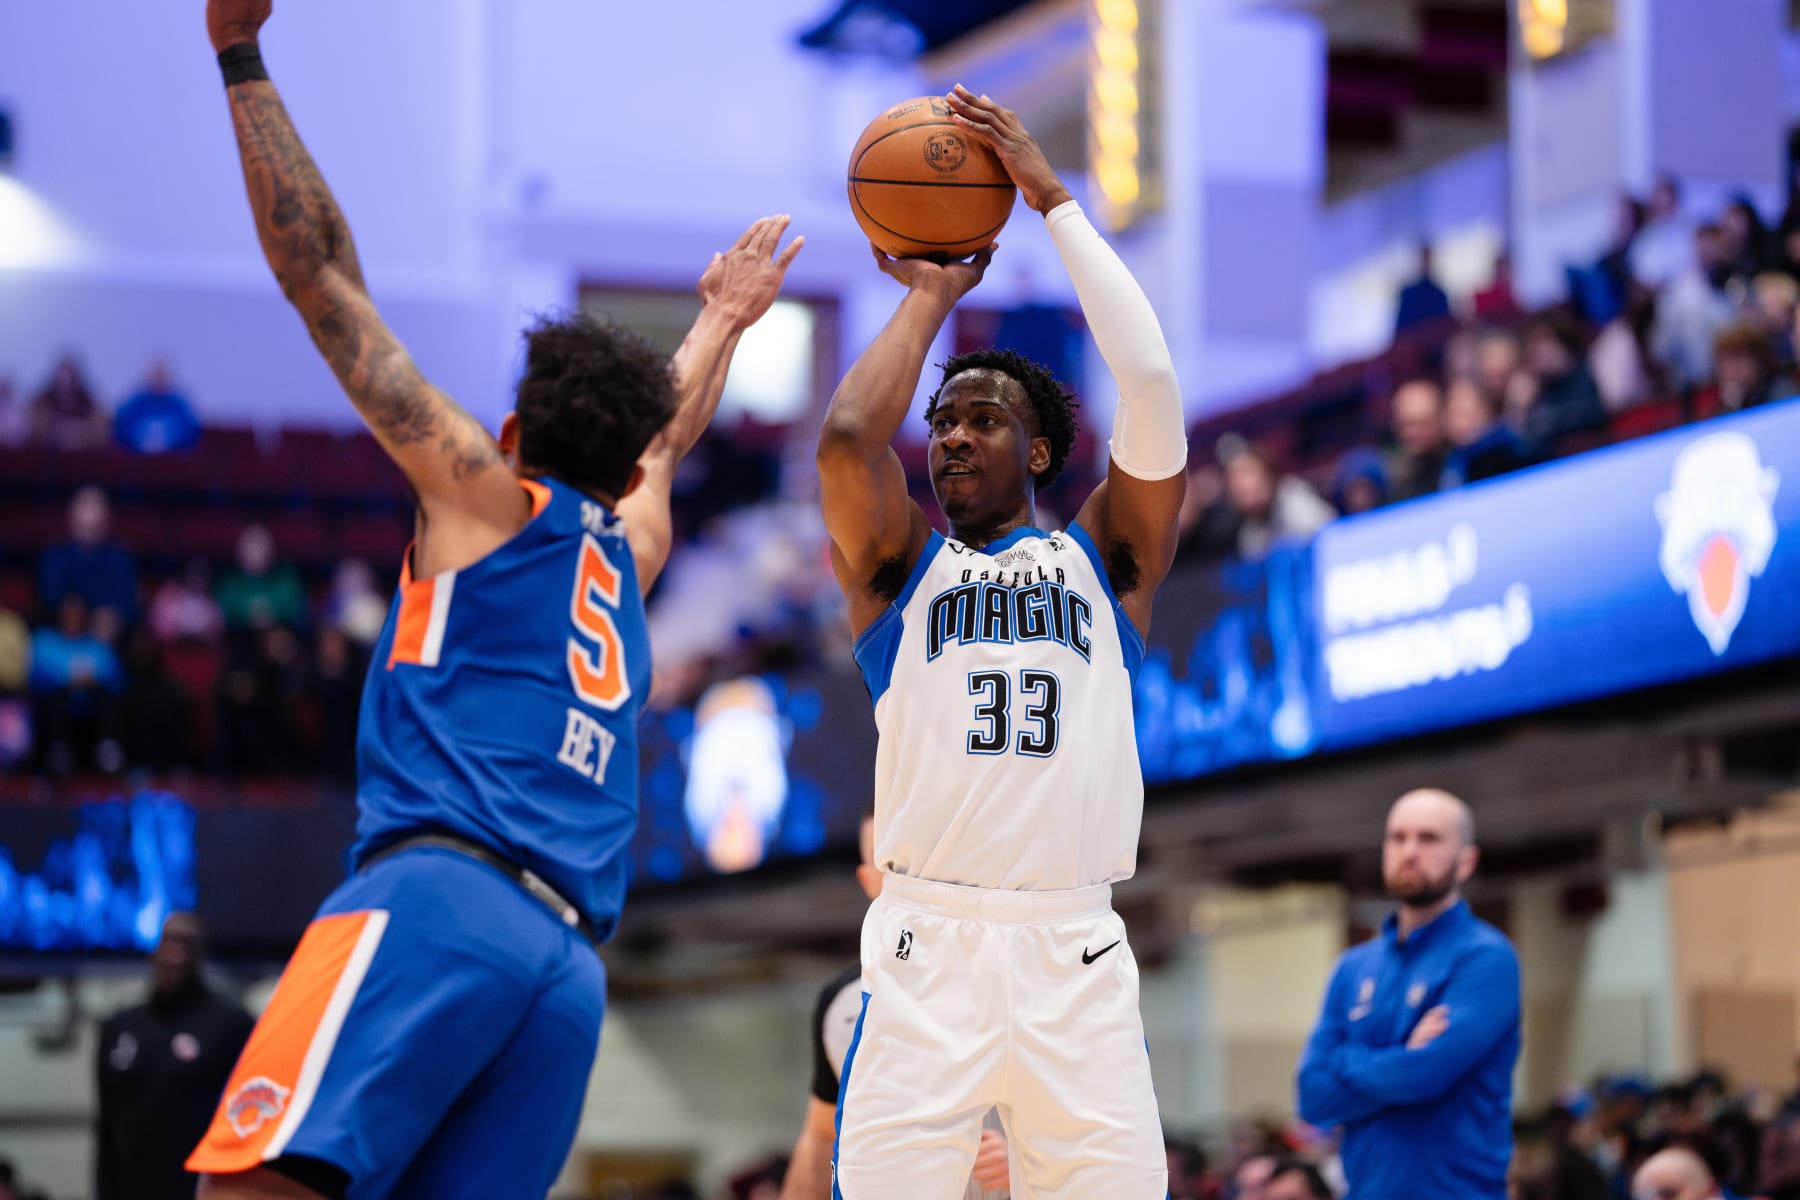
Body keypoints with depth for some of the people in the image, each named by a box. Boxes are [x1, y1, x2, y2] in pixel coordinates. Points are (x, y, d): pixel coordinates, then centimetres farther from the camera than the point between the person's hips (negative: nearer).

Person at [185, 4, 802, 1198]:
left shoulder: (484, 492, 14)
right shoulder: (628, 554, 29)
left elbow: (322, 274, 13)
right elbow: (667, 438, 53)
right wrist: (722, 321, 71)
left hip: (444, 891, -7)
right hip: (572, 959, 7)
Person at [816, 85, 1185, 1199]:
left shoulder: (1105, 555, 15)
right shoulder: (898, 561, 14)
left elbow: (1152, 385, 2)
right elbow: (848, 439, -6)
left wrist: (1055, 198, 5)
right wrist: (930, 295, 8)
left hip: (1077, 955, 1)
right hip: (925, 948, -1)